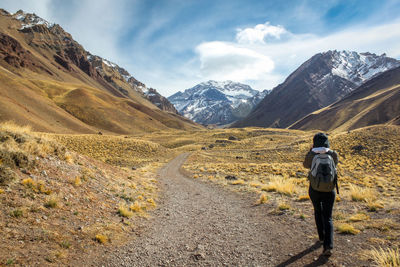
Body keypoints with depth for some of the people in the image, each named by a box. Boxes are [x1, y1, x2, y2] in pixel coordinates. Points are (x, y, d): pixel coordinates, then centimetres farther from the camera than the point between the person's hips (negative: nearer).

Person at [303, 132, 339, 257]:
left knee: (318, 212, 26)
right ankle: (328, 246, -7)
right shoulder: (333, 154, -10)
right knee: (327, 218, 8)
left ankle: (322, 237, 36)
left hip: (314, 189, 0)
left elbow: (306, 165, 9)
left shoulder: (311, 155, -12)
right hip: (329, 191, 0)